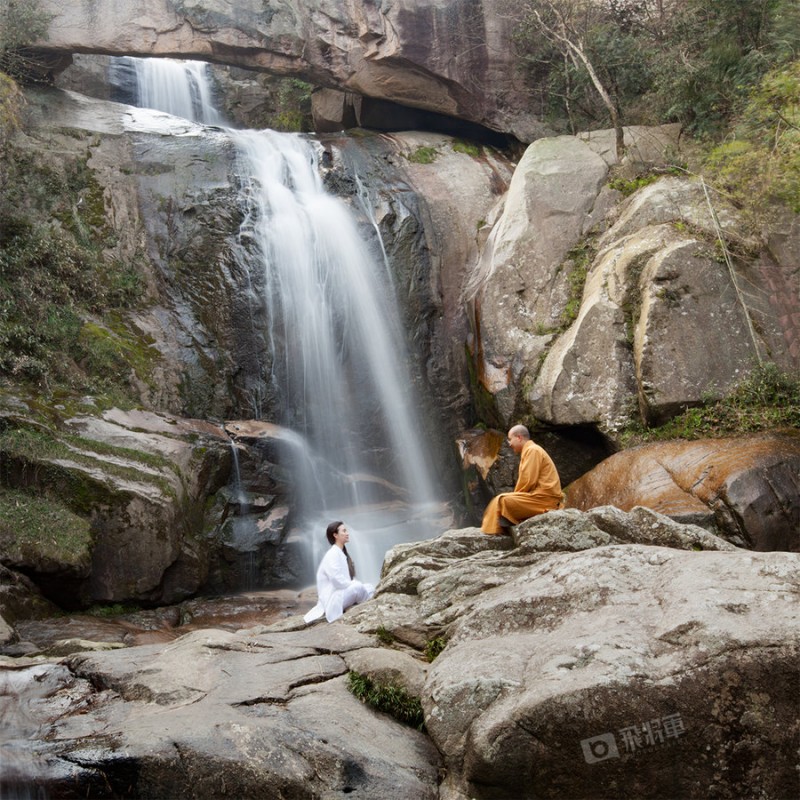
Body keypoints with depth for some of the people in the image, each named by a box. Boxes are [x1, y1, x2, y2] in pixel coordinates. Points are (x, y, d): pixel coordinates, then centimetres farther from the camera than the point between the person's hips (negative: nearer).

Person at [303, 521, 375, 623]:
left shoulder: (342, 553, 13)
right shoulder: (332, 554, -15)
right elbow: (337, 580, -25)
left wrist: (355, 583, -1)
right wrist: (356, 584, -17)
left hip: (343, 591, 9)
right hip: (332, 597, -9)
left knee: (370, 587, 4)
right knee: (358, 587, -29)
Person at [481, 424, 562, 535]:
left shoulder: (532, 450, -9)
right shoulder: (530, 450, 21)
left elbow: (528, 481, -17)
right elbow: (528, 480, 17)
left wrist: (515, 494, -4)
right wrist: (516, 495, 5)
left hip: (543, 498, -10)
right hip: (543, 497, 10)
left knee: (503, 501, -15)